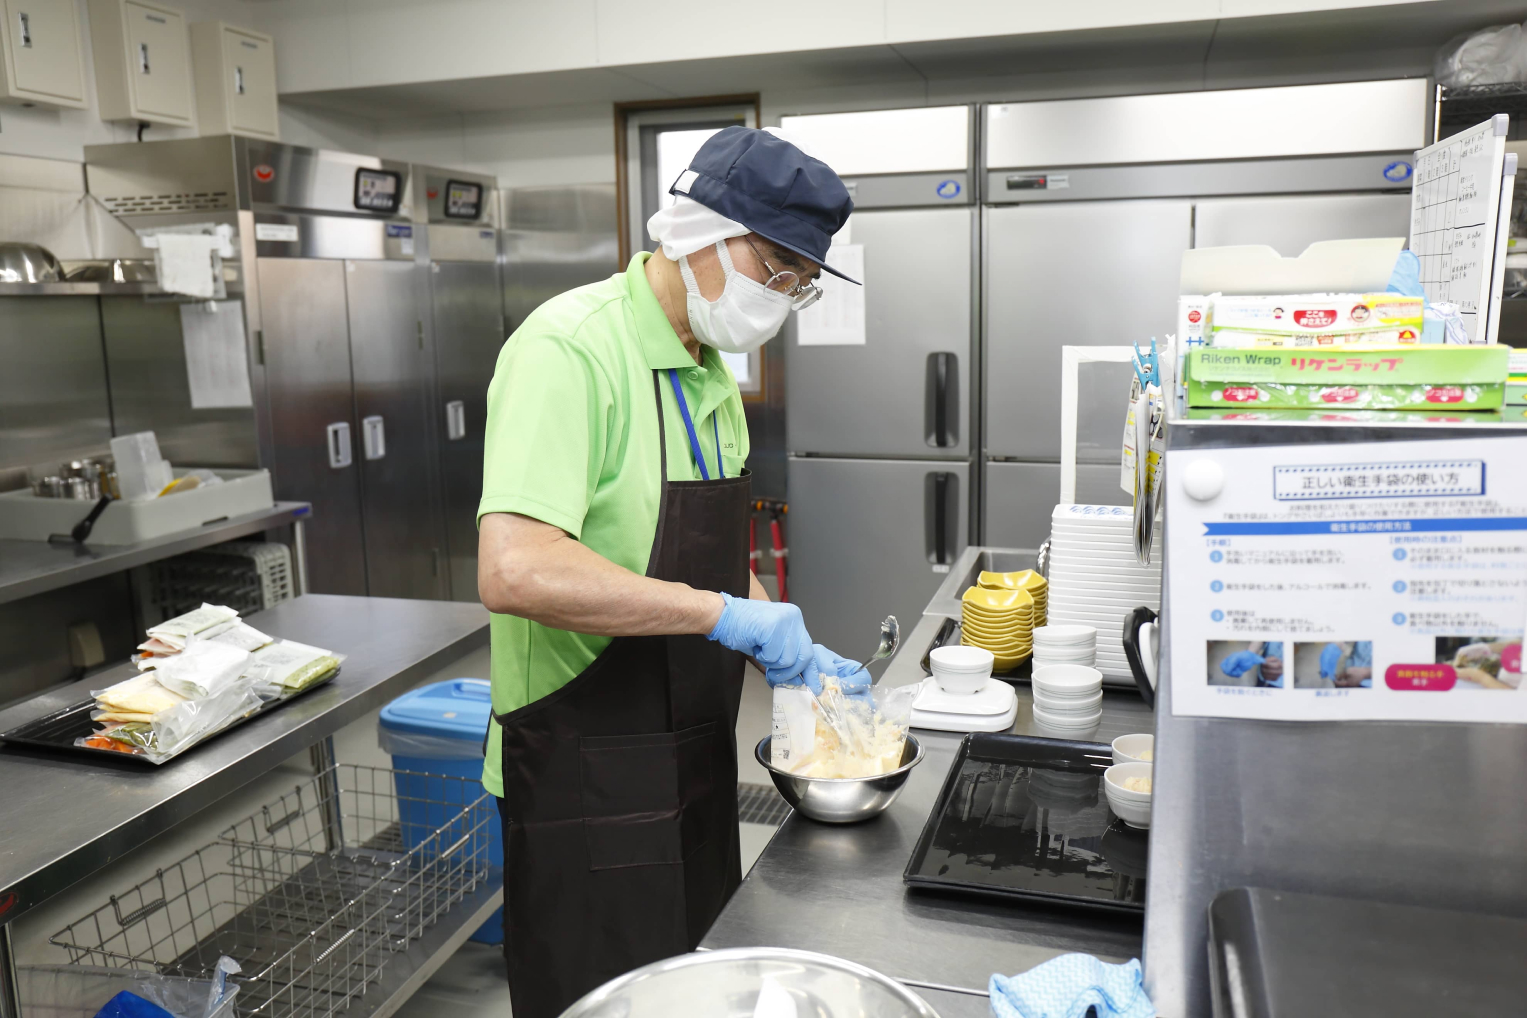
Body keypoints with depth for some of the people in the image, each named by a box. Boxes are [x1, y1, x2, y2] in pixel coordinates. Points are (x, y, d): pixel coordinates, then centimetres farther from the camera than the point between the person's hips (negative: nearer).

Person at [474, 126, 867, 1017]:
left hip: (696, 763, 9)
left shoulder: (712, 368, 9)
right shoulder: (571, 349, -21)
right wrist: (725, 613, -30)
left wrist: (795, 652, 6)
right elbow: (515, 571, -34)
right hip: (589, 789, -8)